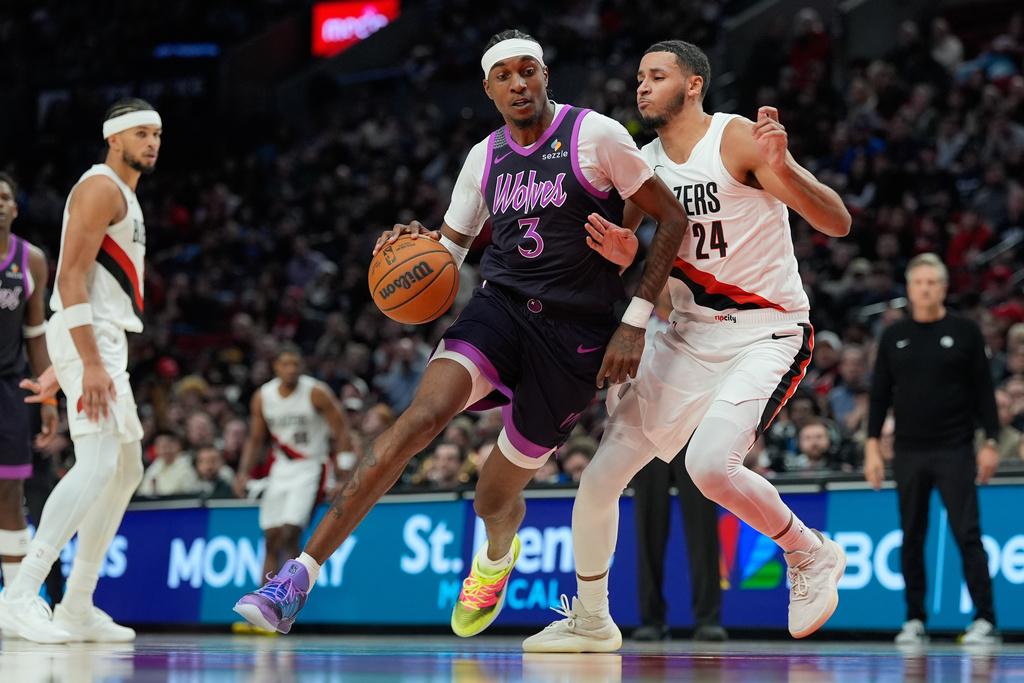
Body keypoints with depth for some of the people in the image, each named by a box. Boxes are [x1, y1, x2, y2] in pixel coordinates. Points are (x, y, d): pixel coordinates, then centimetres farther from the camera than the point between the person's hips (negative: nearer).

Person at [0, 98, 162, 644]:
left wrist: (61, 369, 22)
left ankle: (77, 609, 15)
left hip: (105, 342, 11)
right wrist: (90, 364, -25)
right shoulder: (99, 187, -8)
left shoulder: (125, 198, 23)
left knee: (126, 471, 13)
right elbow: (71, 277, -18)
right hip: (89, 339, -11)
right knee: (98, 463, -22)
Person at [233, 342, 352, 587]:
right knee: (271, 539, 1)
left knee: (289, 533, -19)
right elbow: (255, 440, 14)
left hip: (311, 468, -5)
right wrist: (243, 472, 0)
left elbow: (342, 433, -10)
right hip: (280, 469, 5)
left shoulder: (317, 393, -12)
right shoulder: (263, 397, 1)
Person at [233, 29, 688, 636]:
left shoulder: (594, 135, -6)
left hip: (575, 333, -3)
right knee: (423, 414, -26)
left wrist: (635, 322, -8)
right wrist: (417, 246, -6)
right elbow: (452, 246, 20)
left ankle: (499, 550, 46)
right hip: (501, 307, 3)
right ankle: (300, 575, -28)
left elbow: (673, 217, -3)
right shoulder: (485, 158, 9)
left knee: (495, 499, 3)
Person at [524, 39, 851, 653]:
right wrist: (622, 251, -9)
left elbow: (837, 223, -20)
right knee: (600, 477, 2)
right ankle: (590, 622, 22)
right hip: (689, 336, 7)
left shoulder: (737, 139, -13)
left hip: (767, 333, -7)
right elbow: (630, 258, 16)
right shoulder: (642, 164, 7)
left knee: (711, 463, -30)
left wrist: (781, 167, -38)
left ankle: (812, 556, -4)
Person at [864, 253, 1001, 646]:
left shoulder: (964, 332, 2)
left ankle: (985, 620, -7)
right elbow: (880, 394, 10)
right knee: (911, 539, 6)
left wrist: (990, 442, -6)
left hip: (954, 451, -3)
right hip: (908, 452, 3)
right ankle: (915, 621, 12)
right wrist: (872, 445, 3)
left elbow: (983, 391, 1)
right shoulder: (893, 337, 9)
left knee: (967, 534, -8)